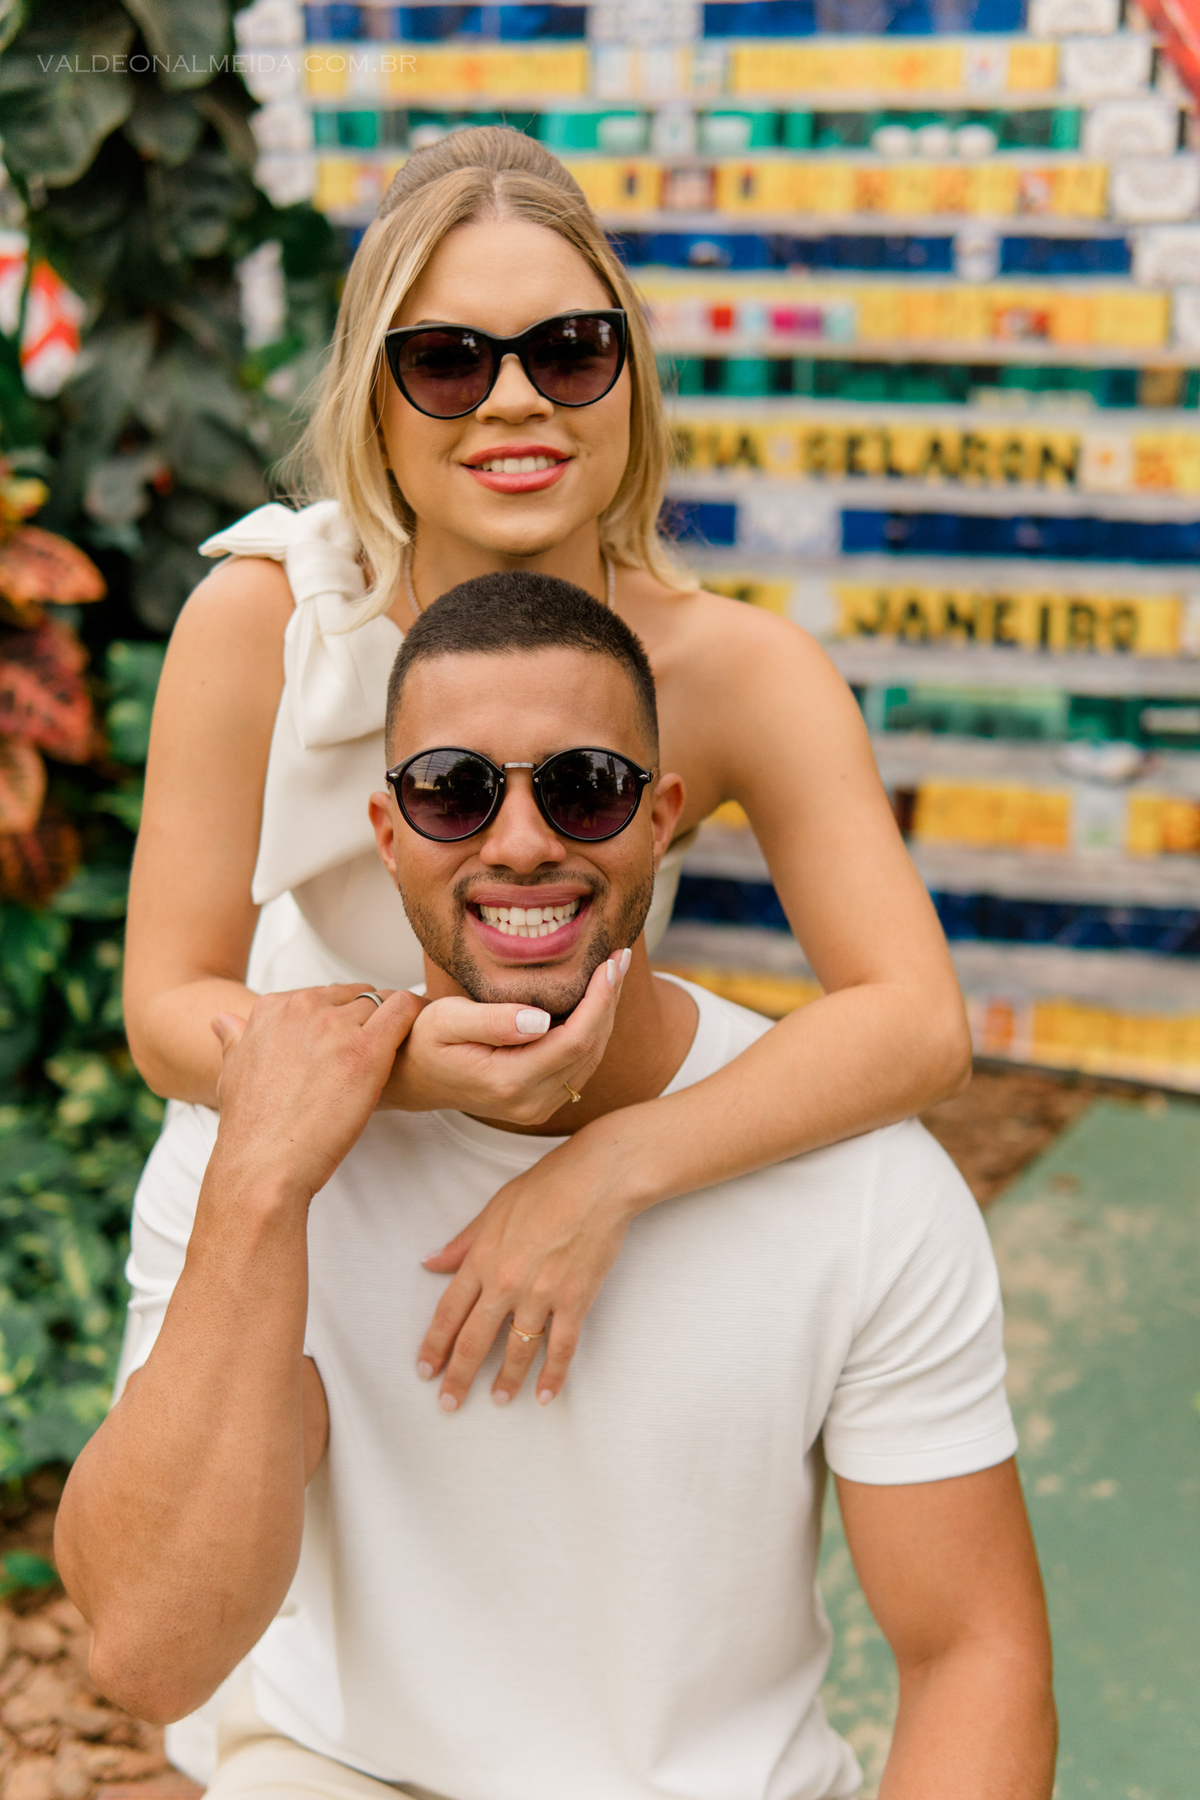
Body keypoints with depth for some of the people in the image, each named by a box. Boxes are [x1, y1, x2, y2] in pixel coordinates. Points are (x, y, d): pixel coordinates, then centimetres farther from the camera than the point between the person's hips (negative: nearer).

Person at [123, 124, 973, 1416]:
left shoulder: (740, 673, -22)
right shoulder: (256, 622, -23)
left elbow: (918, 1022, -29)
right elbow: (168, 1012, -20)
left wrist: (614, 1167, -42)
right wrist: (412, 1065, -41)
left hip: (554, 1210, 1)